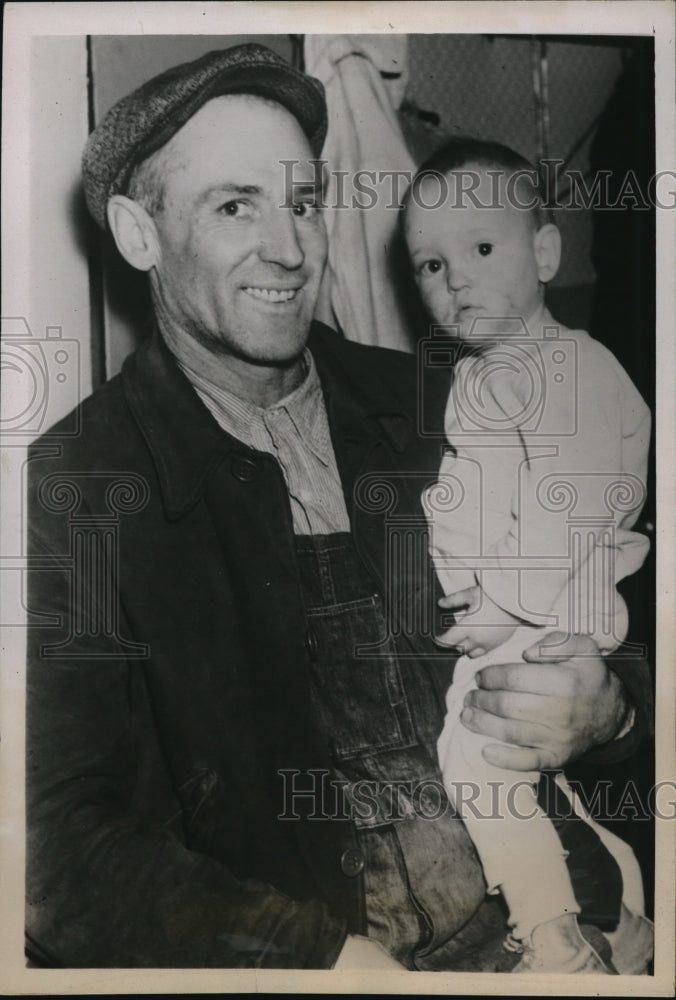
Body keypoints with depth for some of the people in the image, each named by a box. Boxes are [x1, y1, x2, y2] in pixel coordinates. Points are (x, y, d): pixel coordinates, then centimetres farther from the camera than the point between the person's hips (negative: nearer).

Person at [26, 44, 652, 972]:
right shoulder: (68, 487, -7)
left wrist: (603, 710, -10)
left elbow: (605, 642, 11)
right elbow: (65, 847, -11)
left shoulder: (425, 408, 4)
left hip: (532, 924, 3)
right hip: (284, 959, -2)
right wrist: (333, 956, -20)